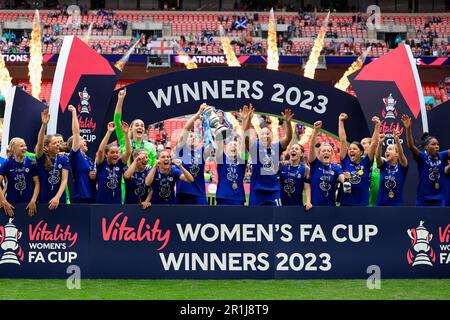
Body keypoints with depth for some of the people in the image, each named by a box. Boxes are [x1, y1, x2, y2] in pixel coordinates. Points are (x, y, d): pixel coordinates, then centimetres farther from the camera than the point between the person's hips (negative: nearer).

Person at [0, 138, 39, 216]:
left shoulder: (31, 163, -2)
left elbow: (37, 183, 0)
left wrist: (33, 201, -9)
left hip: (28, 203, 1)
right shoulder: (7, 163, -5)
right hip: (11, 203, -1)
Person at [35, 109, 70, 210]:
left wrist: (57, 197, -22)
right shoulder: (41, 158, -4)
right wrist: (44, 124, -36)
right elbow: (39, 143, -21)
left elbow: (64, 180, -7)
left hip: (59, 200, 1)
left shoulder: (63, 159, 0)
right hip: (43, 200, -1)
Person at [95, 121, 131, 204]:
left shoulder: (120, 164, 3)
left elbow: (128, 151, -8)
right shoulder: (102, 164, -4)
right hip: (102, 202, -3)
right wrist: (109, 132, -25)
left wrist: (126, 133, -17)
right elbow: (100, 150, -20)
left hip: (117, 202, 3)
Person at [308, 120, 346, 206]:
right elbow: (311, 146, -14)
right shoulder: (315, 164, 0)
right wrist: (316, 130, -28)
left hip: (330, 205, 2)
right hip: (315, 204, -2)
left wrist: (346, 180, -39)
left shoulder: (335, 167, 4)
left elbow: (342, 178, -14)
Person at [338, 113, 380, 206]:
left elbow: (374, 143, -1)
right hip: (345, 204, 1)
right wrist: (341, 121, 3)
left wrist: (377, 125, -6)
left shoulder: (366, 163, 2)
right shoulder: (346, 162, 3)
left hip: (362, 205, -1)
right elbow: (343, 140, 3)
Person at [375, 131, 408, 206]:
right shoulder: (383, 165, 5)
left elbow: (401, 155, -21)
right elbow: (377, 157, -15)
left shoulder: (402, 166, -1)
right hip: (381, 205, 2)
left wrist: (397, 140, -39)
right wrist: (380, 143, -33)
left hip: (396, 205, -2)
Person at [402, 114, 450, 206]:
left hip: (440, 201, 3)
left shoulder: (442, 156, 3)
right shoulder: (422, 157, -6)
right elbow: (411, 146, -21)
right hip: (424, 201, -3)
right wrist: (408, 128, -35)